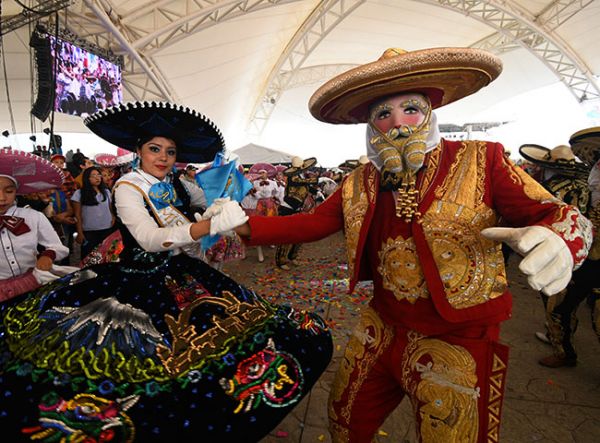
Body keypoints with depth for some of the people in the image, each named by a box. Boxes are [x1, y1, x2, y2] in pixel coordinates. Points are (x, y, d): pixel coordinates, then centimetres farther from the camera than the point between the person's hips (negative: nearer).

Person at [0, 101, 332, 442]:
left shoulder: (175, 186, 7)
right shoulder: (128, 188, -10)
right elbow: (149, 238, -29)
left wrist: (209, 216, -5)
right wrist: (212, 225, -39)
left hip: (180, 276, 6)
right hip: (140, 282, -5)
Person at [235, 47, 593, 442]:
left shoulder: (480, 161, -11)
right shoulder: (360, 183, 0)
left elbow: (560, 215, -11)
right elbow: (310, 223, 2)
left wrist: (555, 241, -35)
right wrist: (244, 224, -9)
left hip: (457, 344, -3)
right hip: (382, 329, 5)